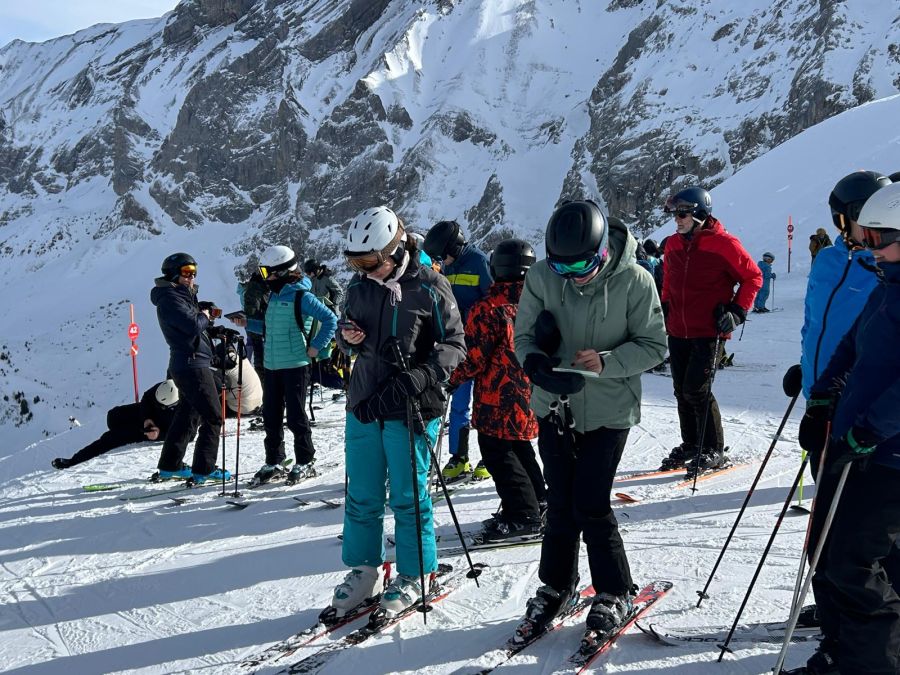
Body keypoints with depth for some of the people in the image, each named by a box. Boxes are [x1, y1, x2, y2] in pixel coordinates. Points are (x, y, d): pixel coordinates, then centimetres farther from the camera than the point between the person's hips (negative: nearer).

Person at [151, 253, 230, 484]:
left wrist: (215, 330, 7)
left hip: (186, 365, 10)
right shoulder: (170, 299, -14)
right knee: (213, 417, -6)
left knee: (187, 415, 17)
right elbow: (194, 326, -25)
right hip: (193, 364, -10)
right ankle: (204, 470, -3)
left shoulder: (180, 296, 18)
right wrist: (206, 313, -6)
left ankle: (169, 466, 26)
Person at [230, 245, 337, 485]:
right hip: (271, 366, 8)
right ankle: (273, 462, 22)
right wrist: (248, 324, 12)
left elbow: (330, 320, -12)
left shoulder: (301, 296, -12)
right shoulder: (274, 294, 12)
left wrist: (315, 346, -13)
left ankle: (305, 462, 14)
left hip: (295, 365, -8)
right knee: (271, 416, 11)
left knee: (295, 416, 0)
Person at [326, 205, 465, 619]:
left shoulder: (429, 287, -8)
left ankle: (413, 577, 18)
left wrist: (418, 378, -21)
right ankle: (363, 572, 26)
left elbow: (454, 344, -7)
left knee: (408, 497, 4)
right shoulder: (360, 285, 6)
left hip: (410, 409, -5)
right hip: (363, 404, 5)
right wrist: (348, 337, -6)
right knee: (361, 496, 12)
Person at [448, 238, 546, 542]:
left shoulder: (487, 309, -18)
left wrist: (451, 378, -1)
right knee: (520, 449, 23)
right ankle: (537, 503, 32)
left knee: (498, 454, 2)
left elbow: (473, 360, -17)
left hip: (498, 401, -7)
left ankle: (523, 516, 4)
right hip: (529, 397, 8)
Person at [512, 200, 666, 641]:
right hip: (554, 406, 3)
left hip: (608, 410, -3)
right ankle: (556, 585, 31)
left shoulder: (634, 281, -15)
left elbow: (654, 346, -10)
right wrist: (535, 362, -22)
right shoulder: (541, 277, -9)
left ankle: (614, 592, 17)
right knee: (560, 501, 11)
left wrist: (606, 362, -26)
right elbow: (523, 335, 0)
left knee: (589, 503, -4)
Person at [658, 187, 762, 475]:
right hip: (678, 332, 6)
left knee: (697, 391, -9)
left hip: (709, 333, -6)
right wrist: (665, 308, 18)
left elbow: (753, 277, -4)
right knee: (682, 392, 11)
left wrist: (737, 311, -10)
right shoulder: (673, 245, 8)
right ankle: (690, 445, 26)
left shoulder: (723, 244, -11)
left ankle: (714, 451, 5)